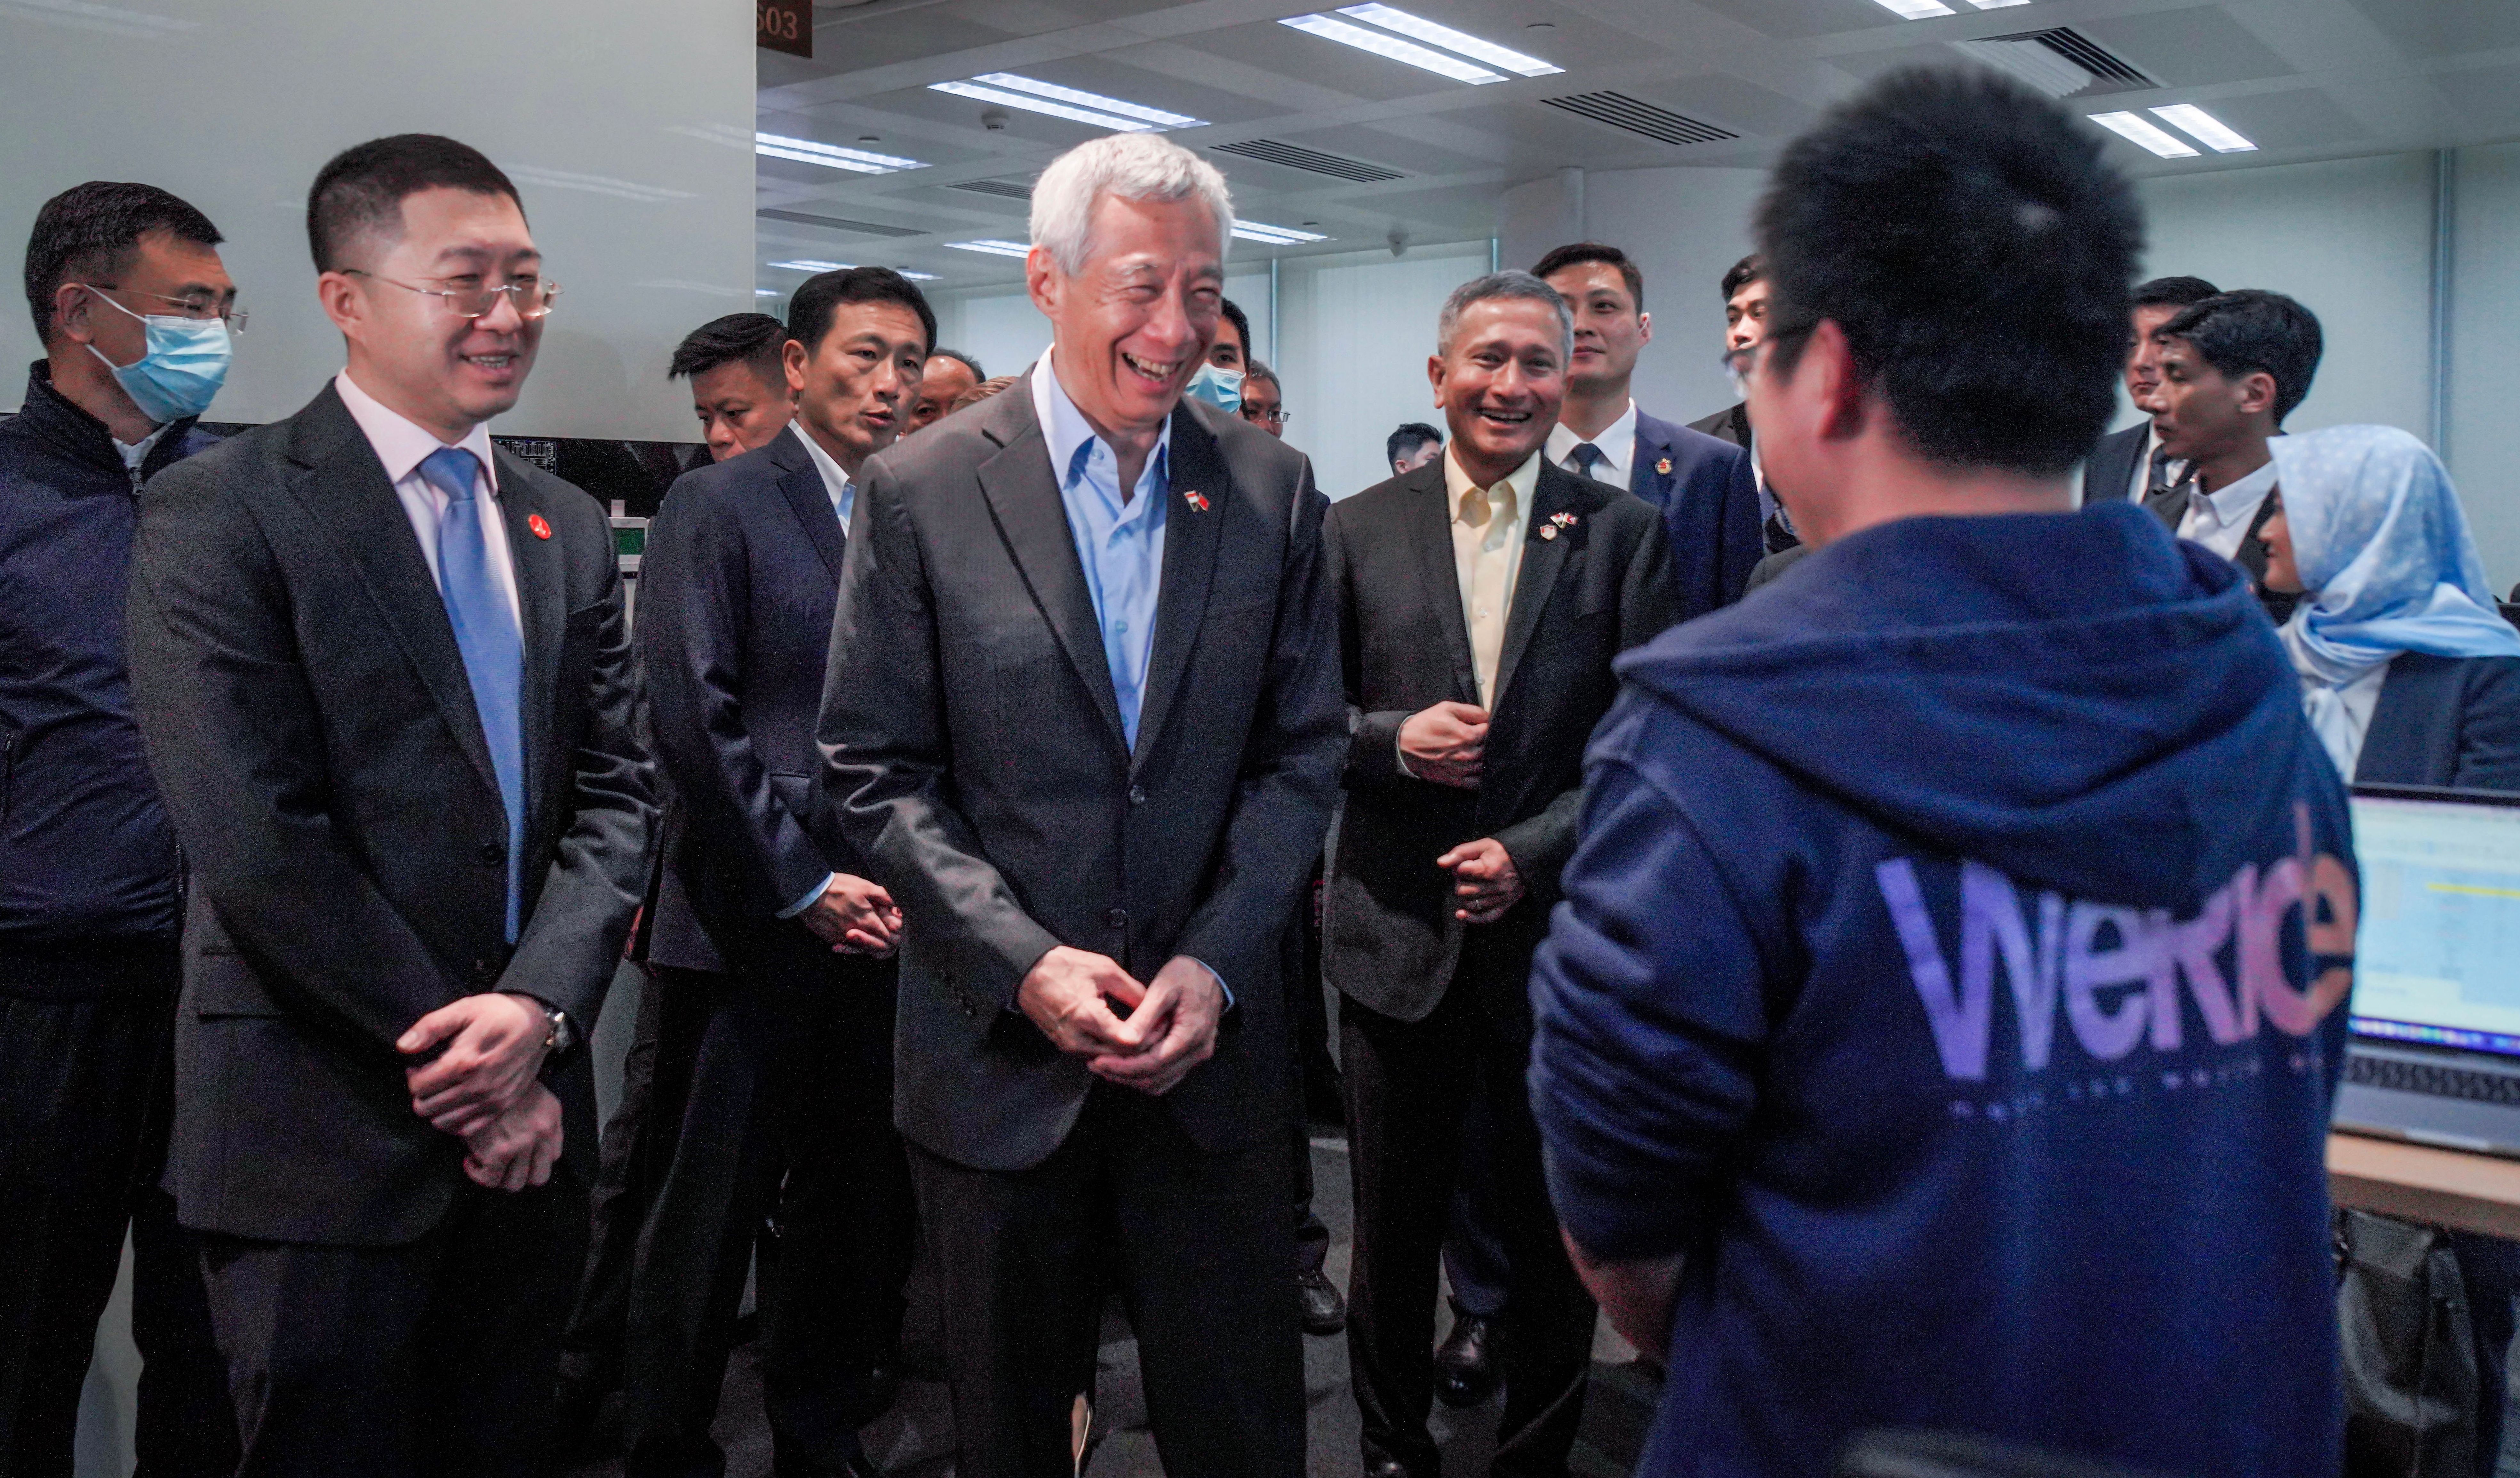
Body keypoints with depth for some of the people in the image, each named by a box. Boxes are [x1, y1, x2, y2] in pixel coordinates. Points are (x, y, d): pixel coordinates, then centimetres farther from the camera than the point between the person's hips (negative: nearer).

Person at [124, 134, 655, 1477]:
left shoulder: (568, 531, 11)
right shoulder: (217, 513, -7)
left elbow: (616, 795, 5)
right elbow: (254, 838, -15)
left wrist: (539, 1007, -12)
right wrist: (456, 1064, -13)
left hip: (529, 1121, 5)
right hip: (324, 1133, -5)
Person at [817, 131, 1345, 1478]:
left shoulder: (1270, 490, 1)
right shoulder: (921, 491, -5)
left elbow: (1301, 755, 2)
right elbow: (876, 772, -6)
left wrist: (1215, 964, -10)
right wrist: (1025, 962, -16)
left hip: (1214, 1050, 2)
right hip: (1000, 1055, -1)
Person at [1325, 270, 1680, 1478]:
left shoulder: (1623, 531, 0)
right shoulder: (1359, 529, 3)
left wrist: (1532, 854, -14)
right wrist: (1393, 739, -15)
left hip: (1558, 935, -1)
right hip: (1398, 936, 1)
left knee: (1556, 1236, 13)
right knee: (1394, 1229, 14)